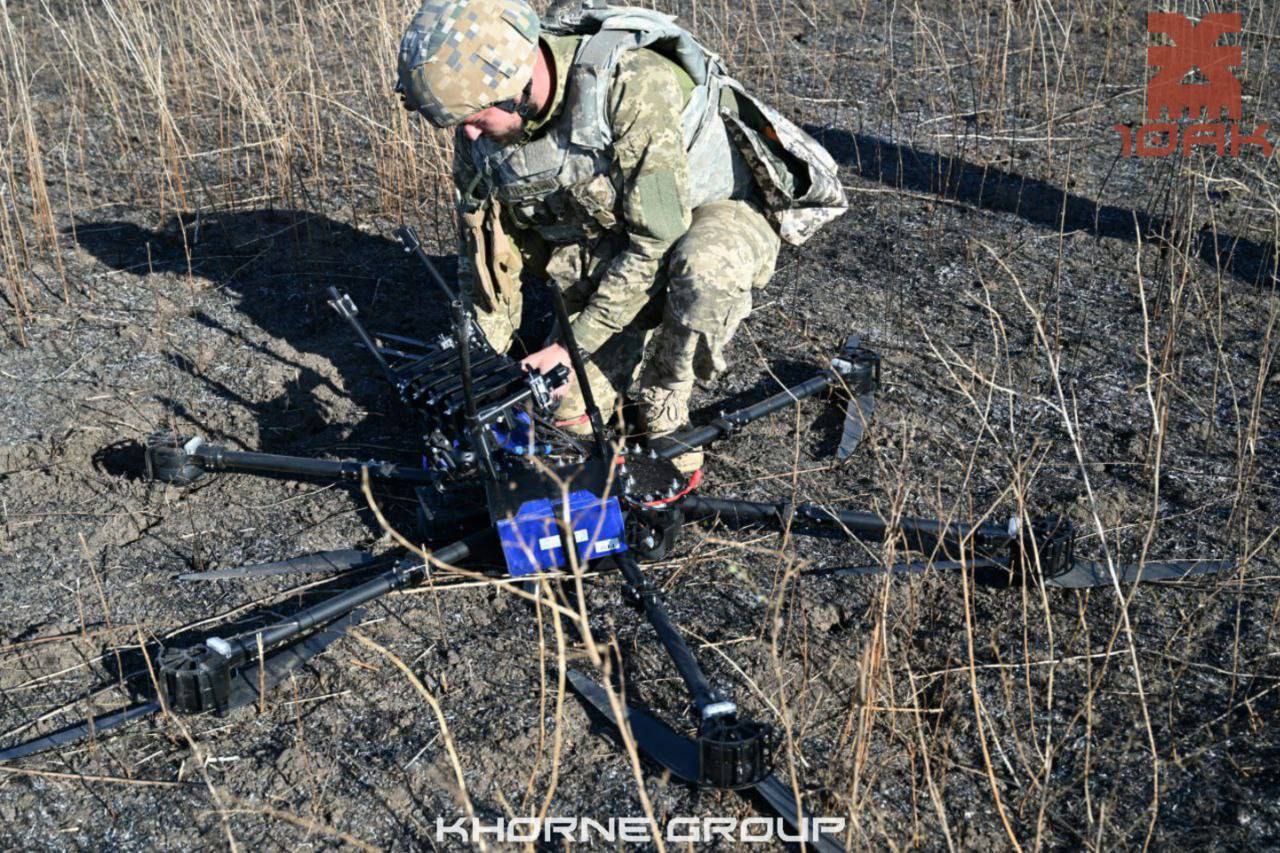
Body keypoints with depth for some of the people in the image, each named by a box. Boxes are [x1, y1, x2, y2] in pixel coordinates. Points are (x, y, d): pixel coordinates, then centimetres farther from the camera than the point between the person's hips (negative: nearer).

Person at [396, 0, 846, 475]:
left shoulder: (634, 85, -36)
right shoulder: (481, 131, -16)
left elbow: (659, 241, -34)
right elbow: (487, 251, -3)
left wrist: (575, 346, -29)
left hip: (719, 206, -5)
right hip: (608, 235, 5)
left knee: (704, 268, -41)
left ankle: (662, 413, -16)